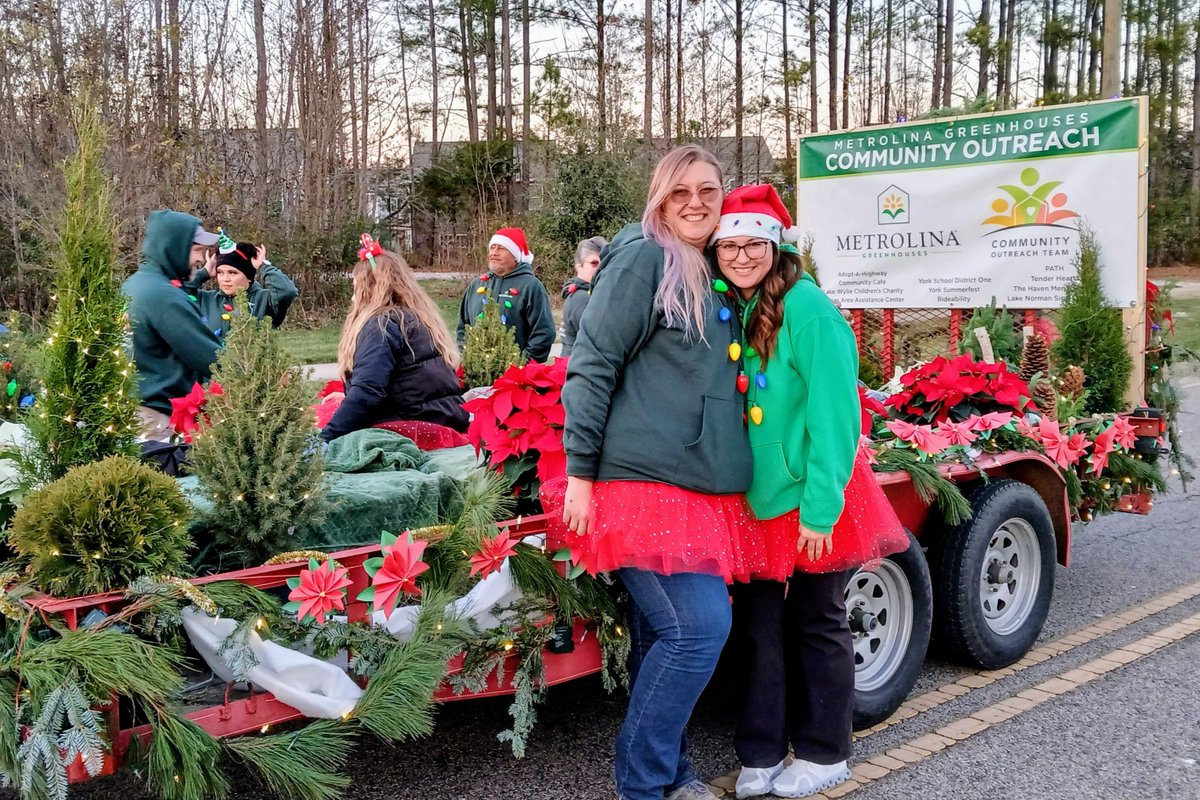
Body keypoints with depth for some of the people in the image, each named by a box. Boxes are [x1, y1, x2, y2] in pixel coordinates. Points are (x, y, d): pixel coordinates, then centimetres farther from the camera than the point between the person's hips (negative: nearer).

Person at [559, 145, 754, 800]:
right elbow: (591, 367, -10)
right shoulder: (644, 258, -6)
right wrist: (579, 472, -13)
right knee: (700, 626, -11)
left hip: (704, 490, 7)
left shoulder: (717, 279, 17)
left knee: (662, 634, 14)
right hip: (644, 483, -7)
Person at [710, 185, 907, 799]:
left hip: (814, 501, -6)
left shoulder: (806, 307, -16)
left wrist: (820, 508, -19)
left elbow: (834, 415, -18)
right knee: (757, 622, 10)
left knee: (816, 622, 8)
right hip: (759, 497, 6)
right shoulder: (731, 312, 5)